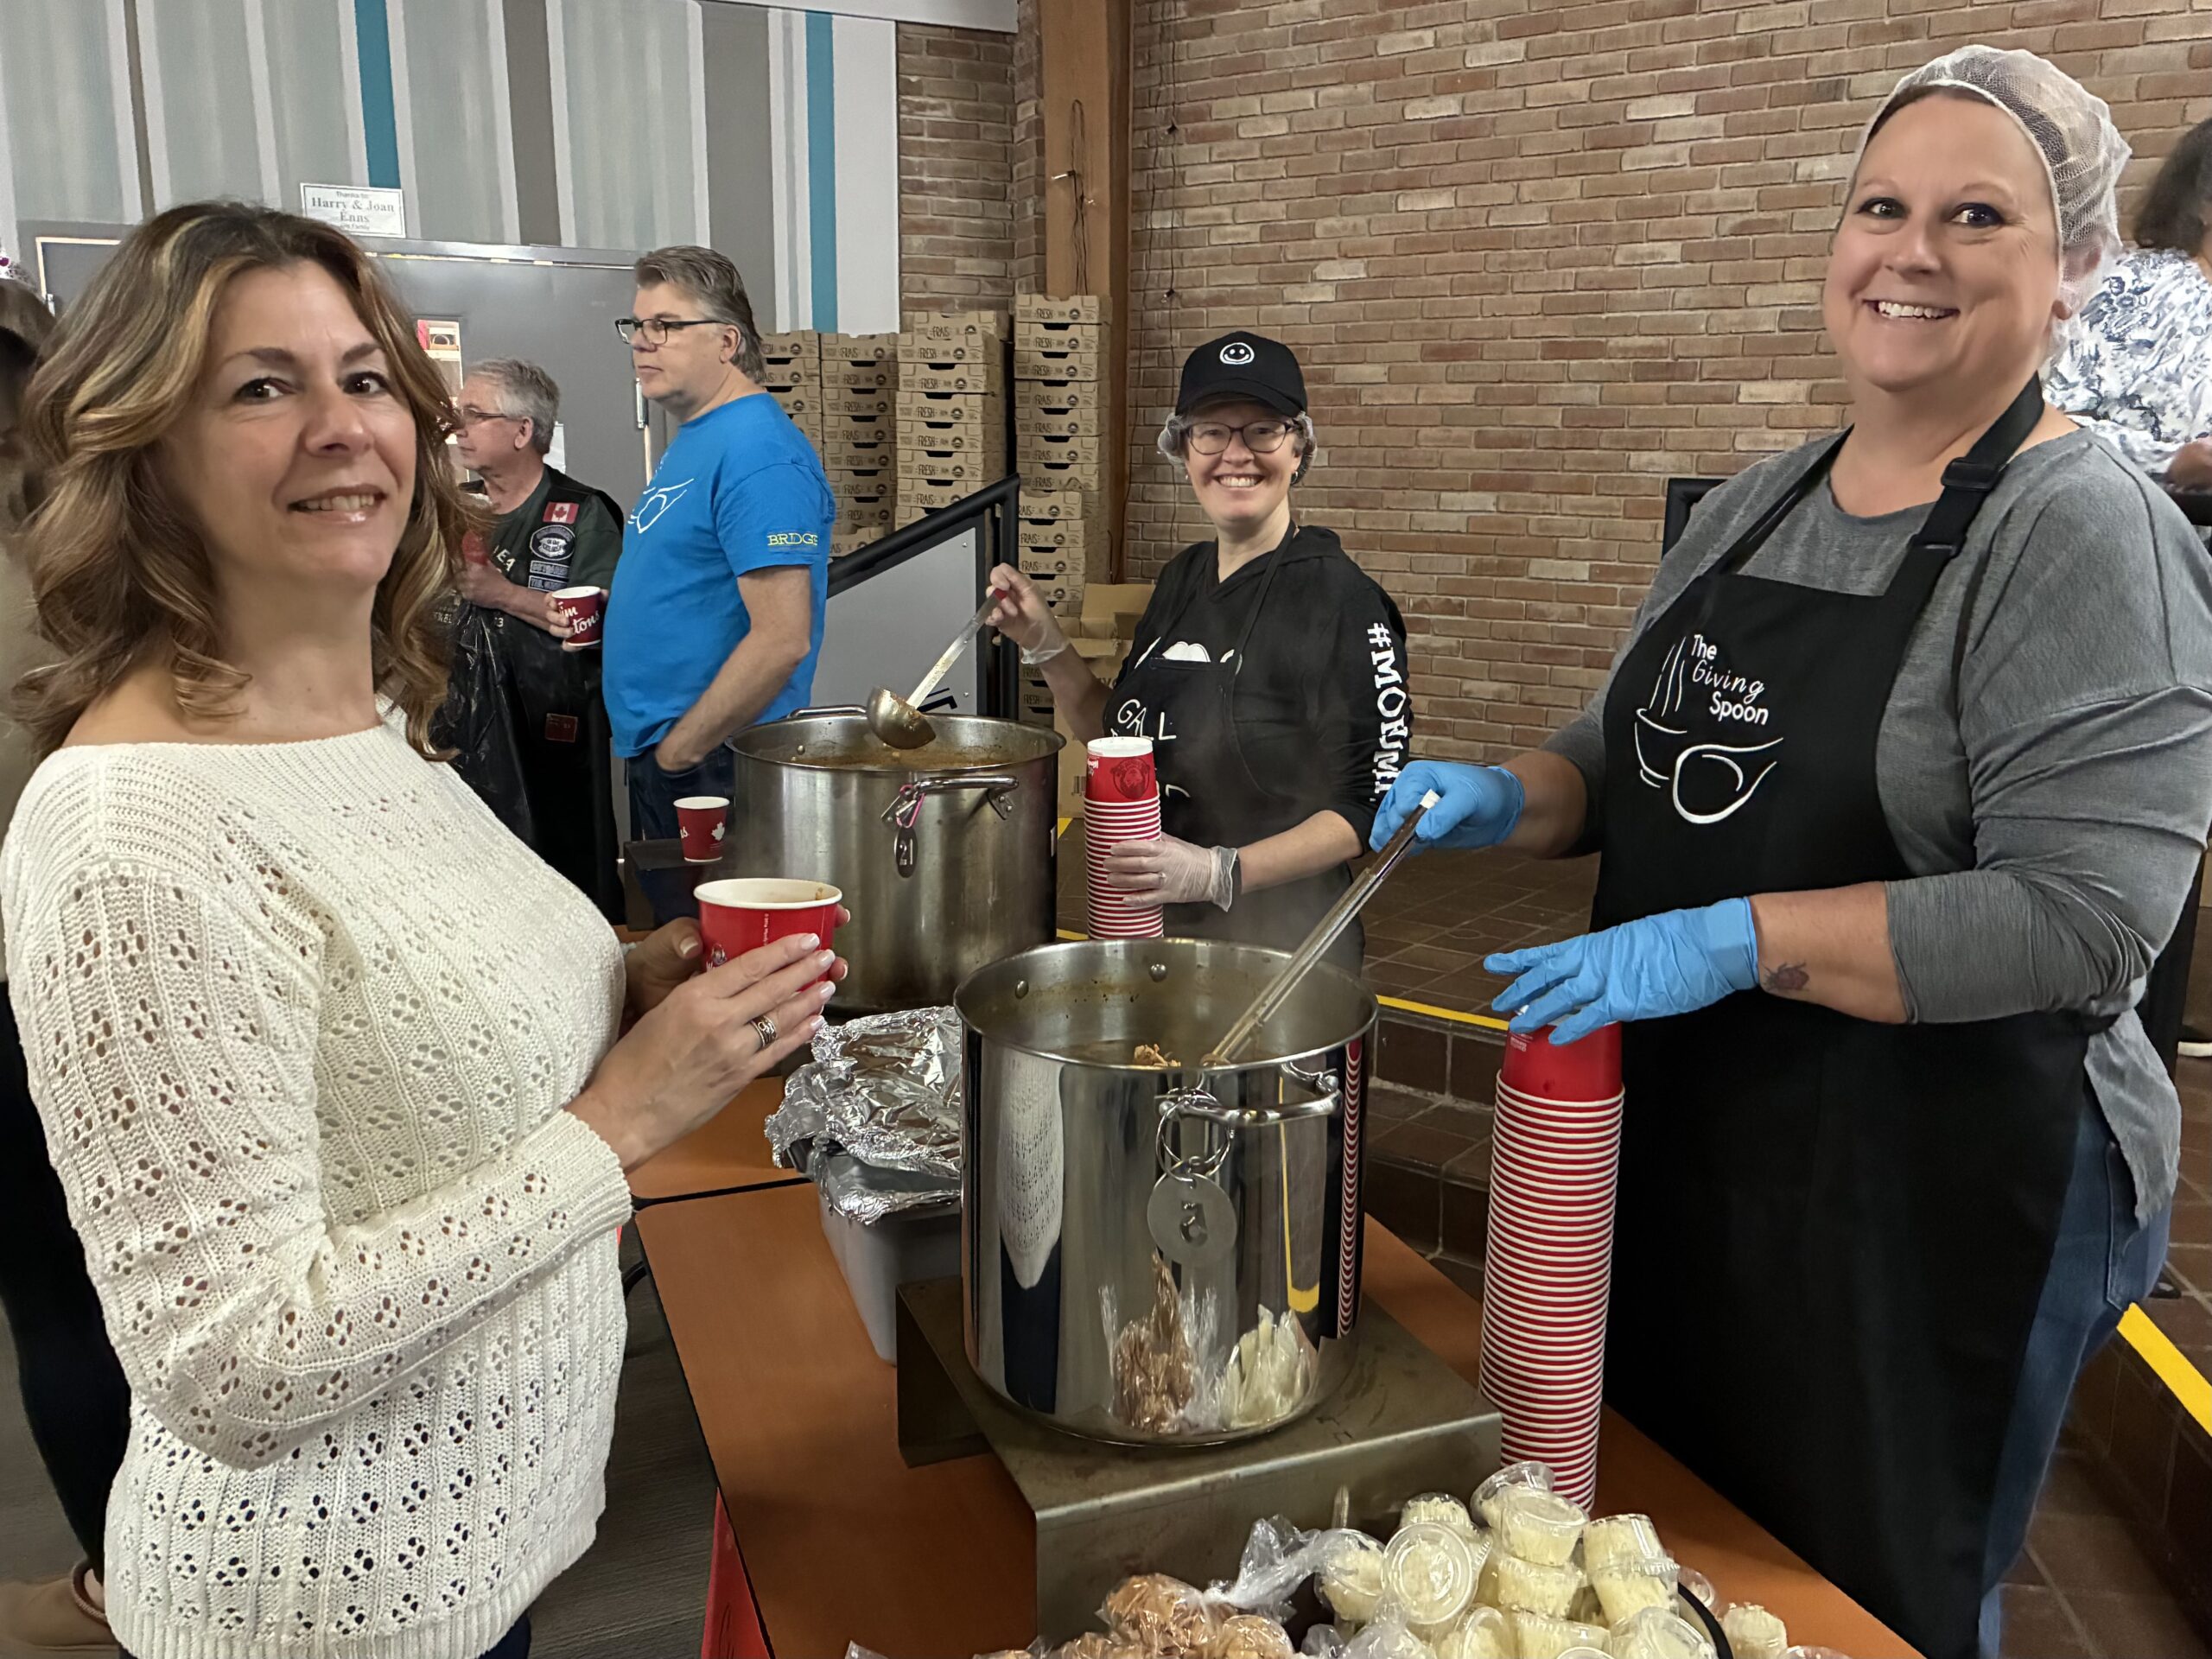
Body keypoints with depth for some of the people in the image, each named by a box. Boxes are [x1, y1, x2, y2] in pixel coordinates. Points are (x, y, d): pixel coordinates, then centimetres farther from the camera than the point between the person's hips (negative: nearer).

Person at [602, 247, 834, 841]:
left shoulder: (757, 453, -20)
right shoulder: (694, 437, 12)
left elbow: (782, 639, -26)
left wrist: (677, 751, -19)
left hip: (712, 767, -10)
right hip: (658, 752, 10)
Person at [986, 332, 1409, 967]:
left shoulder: (1339, 598, -17)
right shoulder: (1184, 576, 5)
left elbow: (1372, 808, -18)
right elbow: (1123, 737, 13)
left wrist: (1220, 872, -28)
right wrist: (1045, 645, 0)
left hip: (1276, 938, -7)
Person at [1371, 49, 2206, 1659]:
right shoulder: (1755, 505, 6)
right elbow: (1637, 755, 15)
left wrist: (1738, 941, -28)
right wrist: (1505, 798, -4)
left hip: (1943, 1195, -6)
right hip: (1691, 1149, 7)